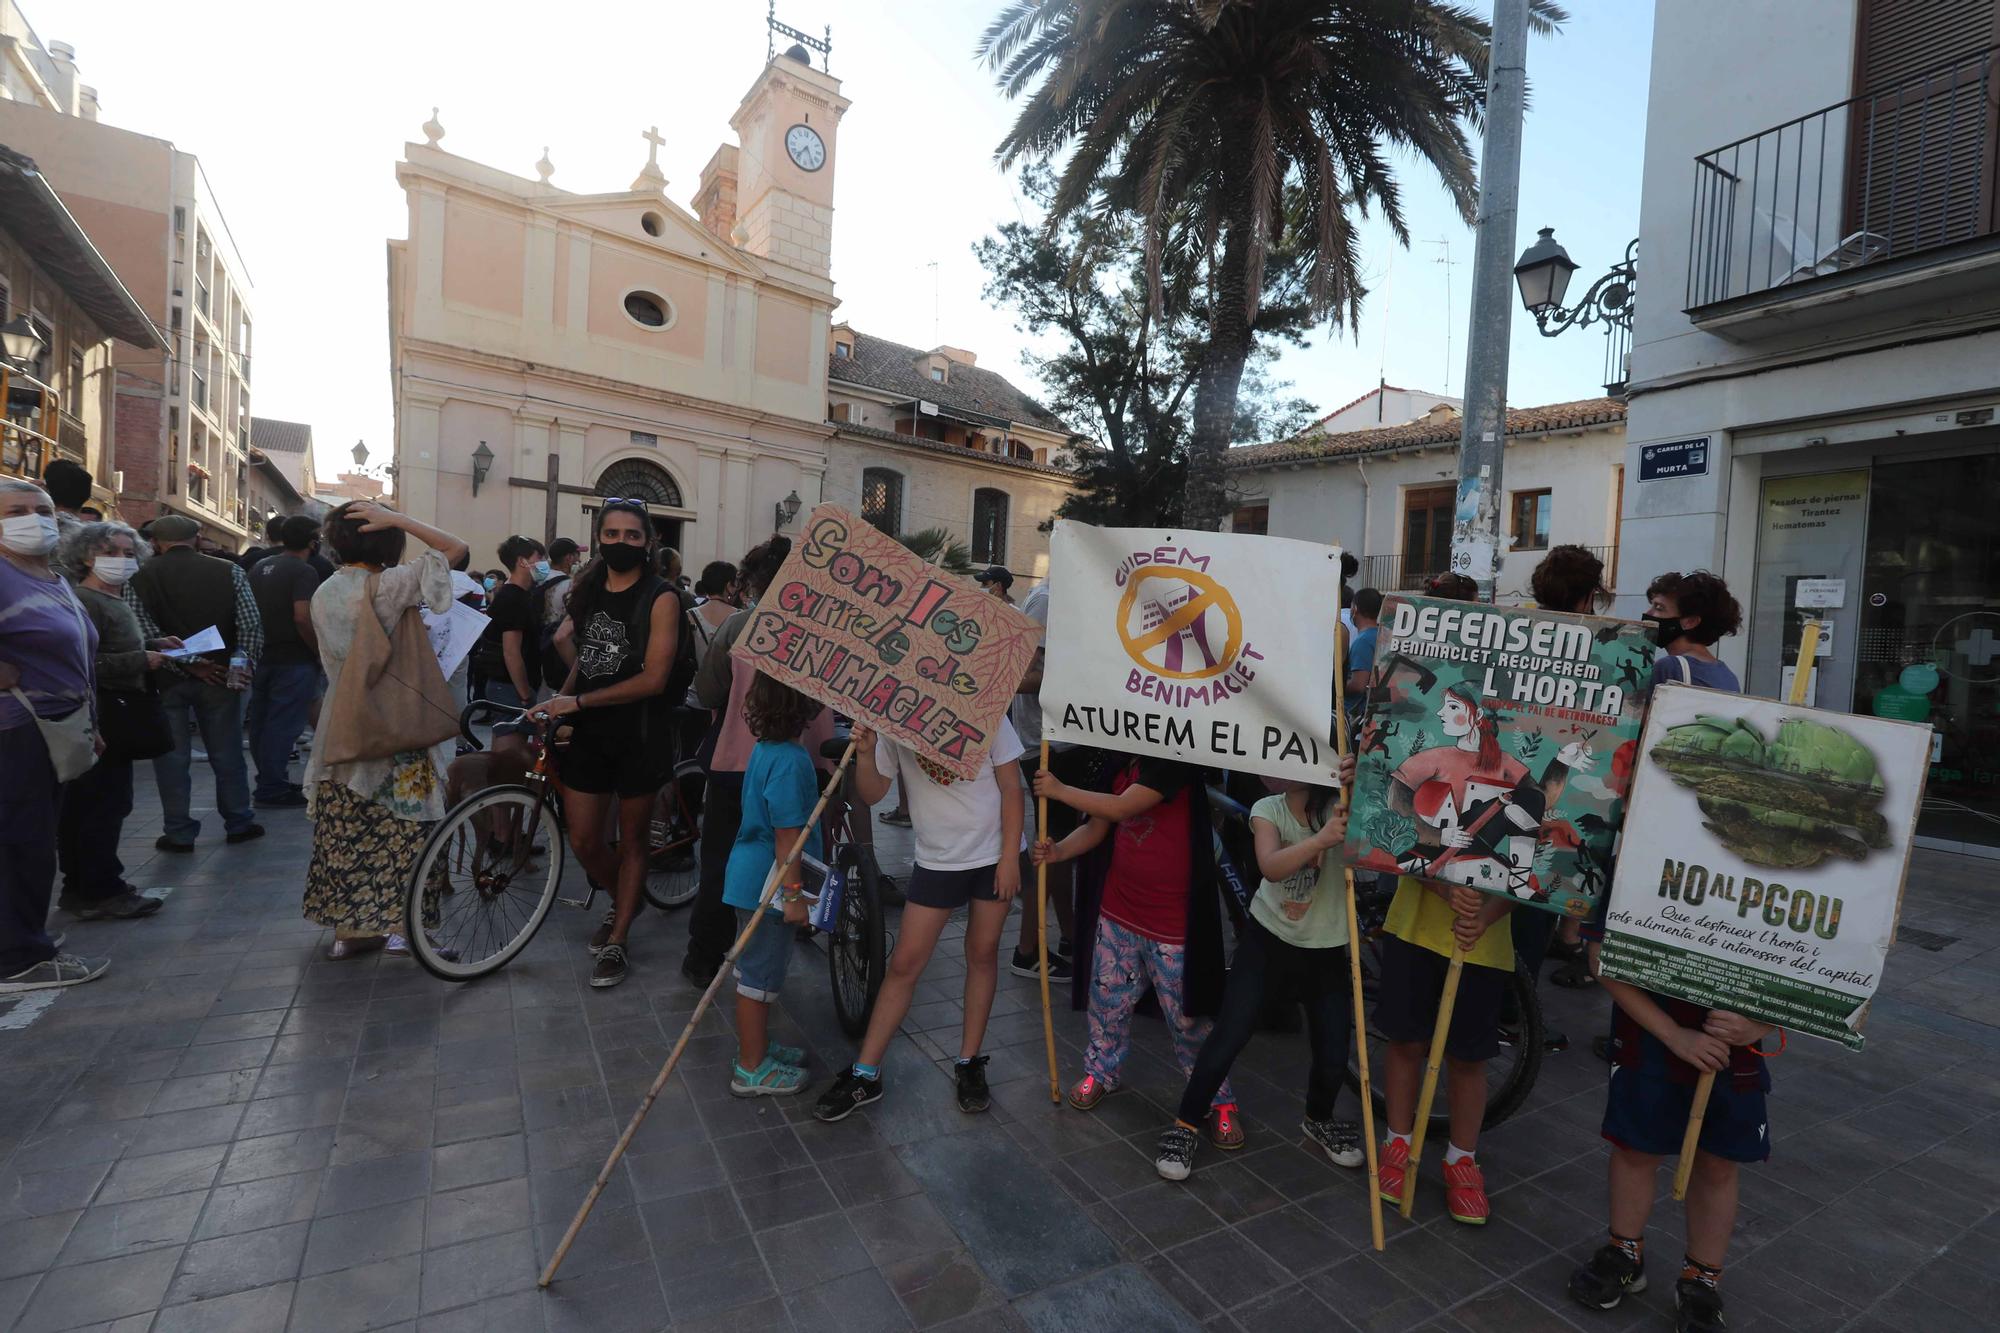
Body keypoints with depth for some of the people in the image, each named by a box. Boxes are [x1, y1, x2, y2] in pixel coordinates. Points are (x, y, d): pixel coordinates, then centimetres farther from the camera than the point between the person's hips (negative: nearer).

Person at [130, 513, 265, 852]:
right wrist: (242, 665, -9)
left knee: (172, 757, 7)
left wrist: (186, 662, -9)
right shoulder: (229, 571, -1)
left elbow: (146, 633, -13)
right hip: (220, 676, 1)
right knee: (227, 753, 10)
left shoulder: (139, 579, -2)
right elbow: (251, 624, -8)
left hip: (167, 677, -1)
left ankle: (179, 833, 12)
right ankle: (238, 824, 18)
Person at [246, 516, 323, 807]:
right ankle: (272, 788, 0)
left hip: (262, 656, 9)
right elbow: (302, 618, -25)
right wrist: (319, 652, -15)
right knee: (283, 725, -3)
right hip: (294, 660, -9)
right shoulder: (303, 571, -15)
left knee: (261, 722, 15)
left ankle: (269, 780, 27)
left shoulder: (259, 567, 13)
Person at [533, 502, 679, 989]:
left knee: (632, 838, 9)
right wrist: (558, 702, 0)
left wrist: (577, 702, -17)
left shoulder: (660, 598, -12)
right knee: (583, 841, 8)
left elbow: (653, 679, -17)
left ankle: (617, 943, 23)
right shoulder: (587, 591, 8)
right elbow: (584, 656, 17)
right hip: (588, 732, 5)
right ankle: (626, 901, 37)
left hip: (639, 734, -5)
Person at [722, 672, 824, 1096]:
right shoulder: (791, 761, -25)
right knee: (759, 975, 5)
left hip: (751, 879, 9)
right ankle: (751, 1069, 21)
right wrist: (794, 894, -18)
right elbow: (788, 835, -24)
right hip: (769, 885, -9)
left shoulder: (766, 748, 5)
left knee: (755, 969, 21)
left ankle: (756, 1047, 38)